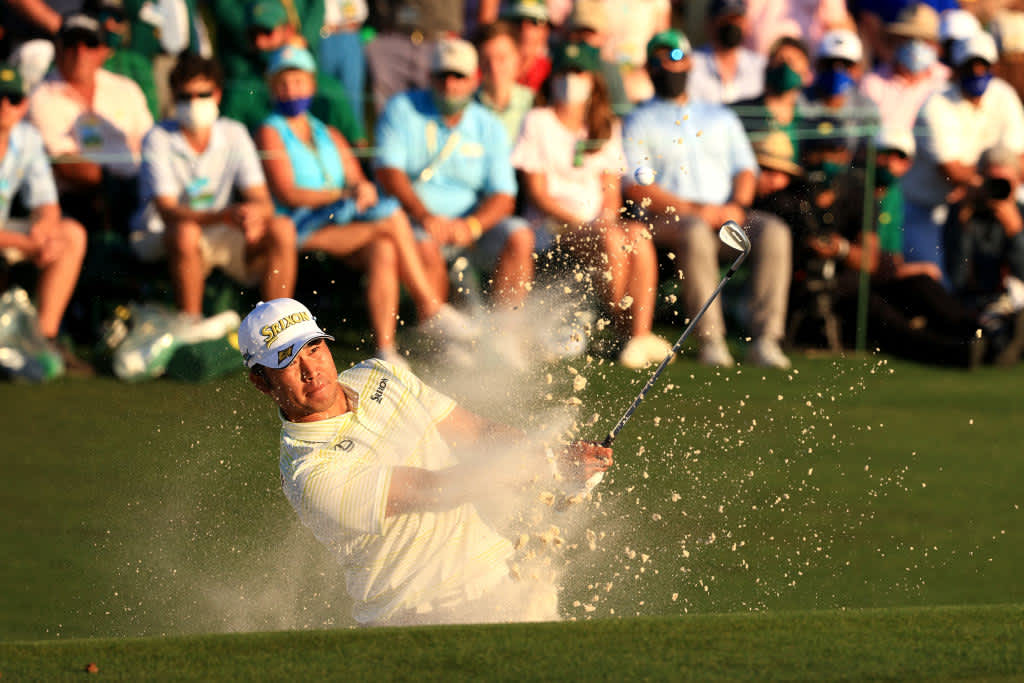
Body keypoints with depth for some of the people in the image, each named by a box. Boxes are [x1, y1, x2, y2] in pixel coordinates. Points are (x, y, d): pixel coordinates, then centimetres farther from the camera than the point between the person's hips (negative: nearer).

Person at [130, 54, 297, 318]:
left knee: (282, 229, -19)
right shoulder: (158, 139, -12)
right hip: (160, 239, -4)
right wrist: (225, 215, -39)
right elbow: (166, 211, -23)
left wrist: (255, 214, -33)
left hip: (220, 237, 4)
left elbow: (263, 202, -6)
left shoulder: (234, 135, 0)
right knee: (186, 232, -38)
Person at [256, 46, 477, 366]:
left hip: (348, 227, 5)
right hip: (300, 230, -5)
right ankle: (430, 309, -23)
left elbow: (357, 180, 17)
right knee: (390, 214, -25)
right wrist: (344, 194, -13)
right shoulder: (271, 134, 6)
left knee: (383, 252, -30)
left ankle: (385, 350, -36)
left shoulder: (329, 136, 26)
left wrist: (364, 189, -9)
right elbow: (288, 194, -6)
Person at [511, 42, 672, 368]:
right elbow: (537, 192, -2)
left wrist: (607, 218, -9)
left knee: (638, 235, -31)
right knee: (613, 240, -34)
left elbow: (611, 191, 15)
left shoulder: (607, 128, 20)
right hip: (551, 228, -4)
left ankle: (641, 335, -37)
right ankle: (624, 330, -24)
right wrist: (580, 221, -15)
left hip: (597, 222, 4)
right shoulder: (538, 122, 6)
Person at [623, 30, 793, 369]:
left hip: (727, 215, 4)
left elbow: (745, 169, 17)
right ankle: (710, 339, -40)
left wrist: (736, 207, -6)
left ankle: (765, 338, -32)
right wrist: (692, 210, -14)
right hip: (666, 217, -4)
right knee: (695, 233, -39)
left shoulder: (721, 117, 27)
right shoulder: (639, 122, 13)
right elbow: (635, 187, -1)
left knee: (773, 231, -26)